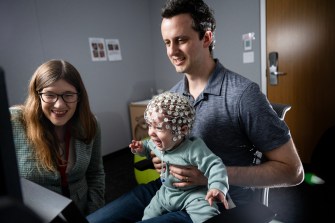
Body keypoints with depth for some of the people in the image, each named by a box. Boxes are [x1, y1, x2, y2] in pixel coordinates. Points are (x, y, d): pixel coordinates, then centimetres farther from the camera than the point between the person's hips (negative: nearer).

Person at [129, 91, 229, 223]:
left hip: (192, 194, -6)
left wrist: (217, 187, -46)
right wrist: (141, 148, -3)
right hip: (166, 192, 7)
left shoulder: (194, 148, -32)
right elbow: (149, 146, 17)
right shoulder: (155, 142, -8)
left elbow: (214, 165, -31)